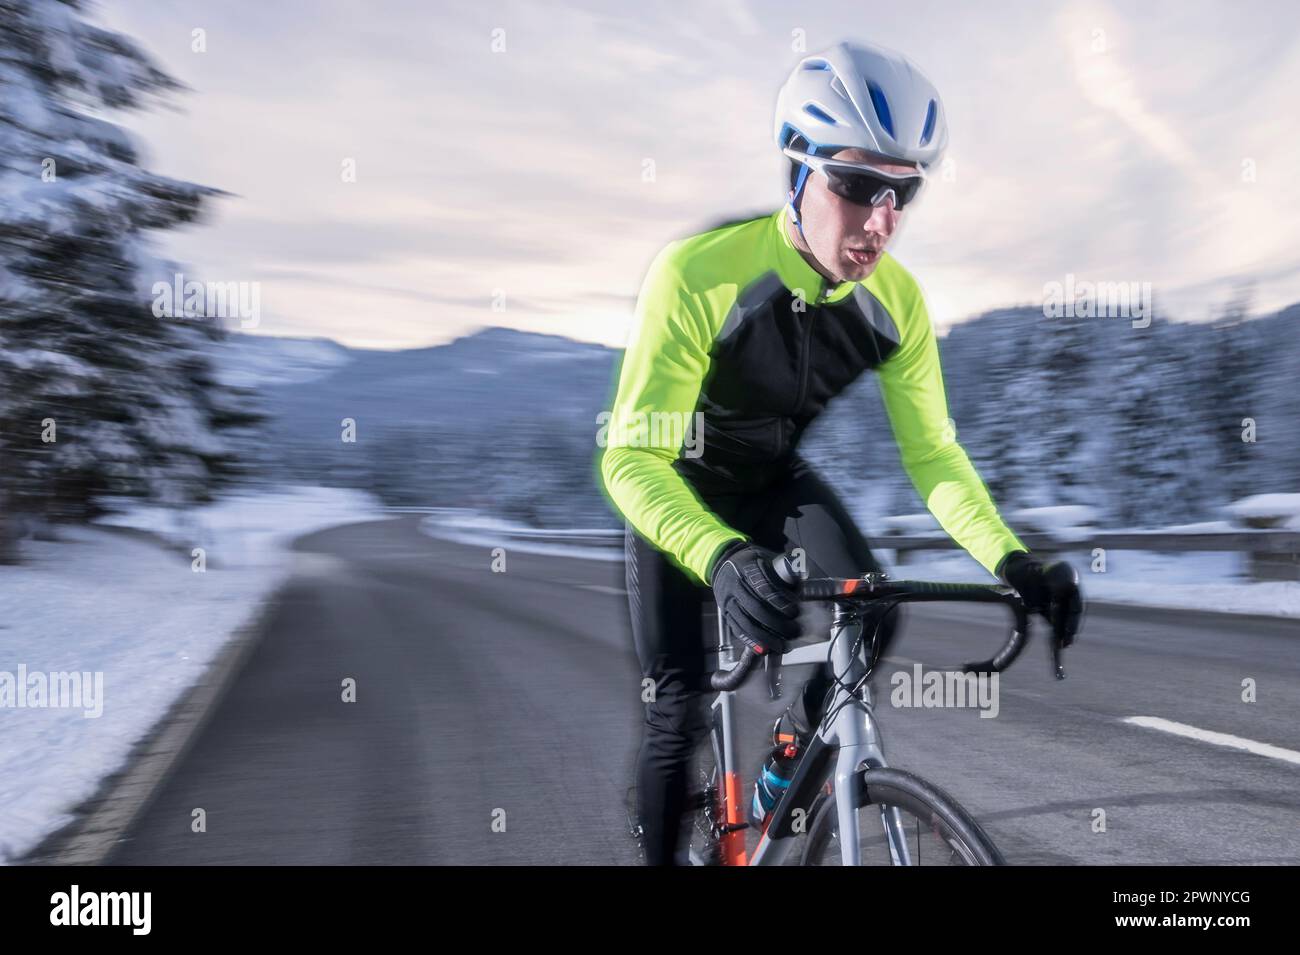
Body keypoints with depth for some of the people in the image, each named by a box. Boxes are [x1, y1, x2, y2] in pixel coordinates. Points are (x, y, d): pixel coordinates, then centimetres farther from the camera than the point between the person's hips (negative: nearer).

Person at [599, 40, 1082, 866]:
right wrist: (722, 559, -58)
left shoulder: (897, 300, -20)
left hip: (774, 478, 4)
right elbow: (631, 457, -41)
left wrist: (1011, 560, -29)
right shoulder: (698, 275, -37)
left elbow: (932, 452, -13)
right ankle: (664, 851, 15)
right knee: (680, 704, -8)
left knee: (872, 617, -17)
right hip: (678, 485, -4)